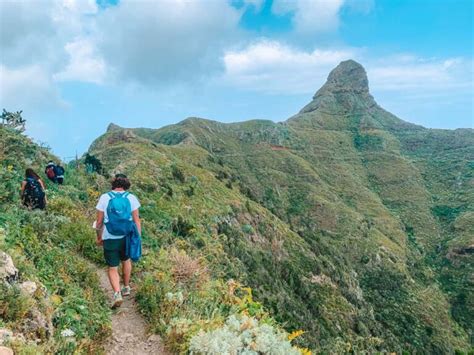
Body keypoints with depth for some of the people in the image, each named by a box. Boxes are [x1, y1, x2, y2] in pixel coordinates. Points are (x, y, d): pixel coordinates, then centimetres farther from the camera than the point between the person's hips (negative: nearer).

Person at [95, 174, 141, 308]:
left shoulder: (104, 198, -4)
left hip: (110, 239, -1)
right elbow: (136, 221, -6)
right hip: (127, 237, 2)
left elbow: (99, 222, -3)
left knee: (112, 268, 8)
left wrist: (99, 238, 11)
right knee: (126, 260, 27)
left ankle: (117, 293, -11)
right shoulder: (131, 198, -4)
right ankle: (126, 288, 37)